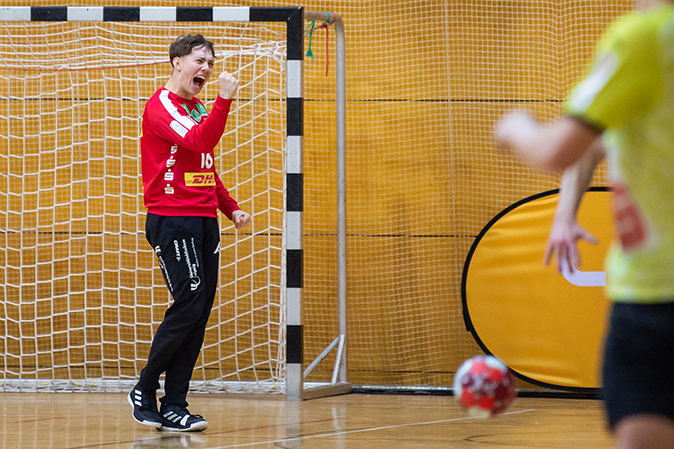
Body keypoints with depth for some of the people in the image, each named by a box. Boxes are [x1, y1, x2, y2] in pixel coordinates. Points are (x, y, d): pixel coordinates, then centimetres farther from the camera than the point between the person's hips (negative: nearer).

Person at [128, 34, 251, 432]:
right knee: (188, 307, -13)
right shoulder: (161, 106, -7)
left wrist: (231, 207, 19)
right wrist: (224, 101, -29)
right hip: (172, 220, -8)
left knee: (200, 313, 2)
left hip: (204, 221, 8)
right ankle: (145, 391, 3)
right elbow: (198, 141, -24)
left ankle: (174, 407, 5)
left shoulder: (198, 109, 20)